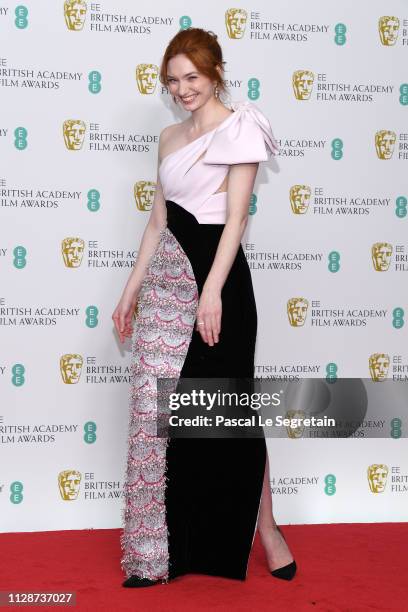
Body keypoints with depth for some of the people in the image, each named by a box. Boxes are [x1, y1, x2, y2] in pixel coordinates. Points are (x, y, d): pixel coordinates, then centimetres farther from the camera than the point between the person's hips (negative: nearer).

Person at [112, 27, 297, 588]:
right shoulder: (170, 138, 15)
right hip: (166, 275, 7)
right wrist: (132, 288, 14)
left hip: (215, 272, -6)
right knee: (158, 410, 5)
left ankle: (265, 529, 15)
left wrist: (212, 291, -19)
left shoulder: (239, 128, -5)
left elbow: (236, 216, -11)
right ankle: (163, 548, 14)